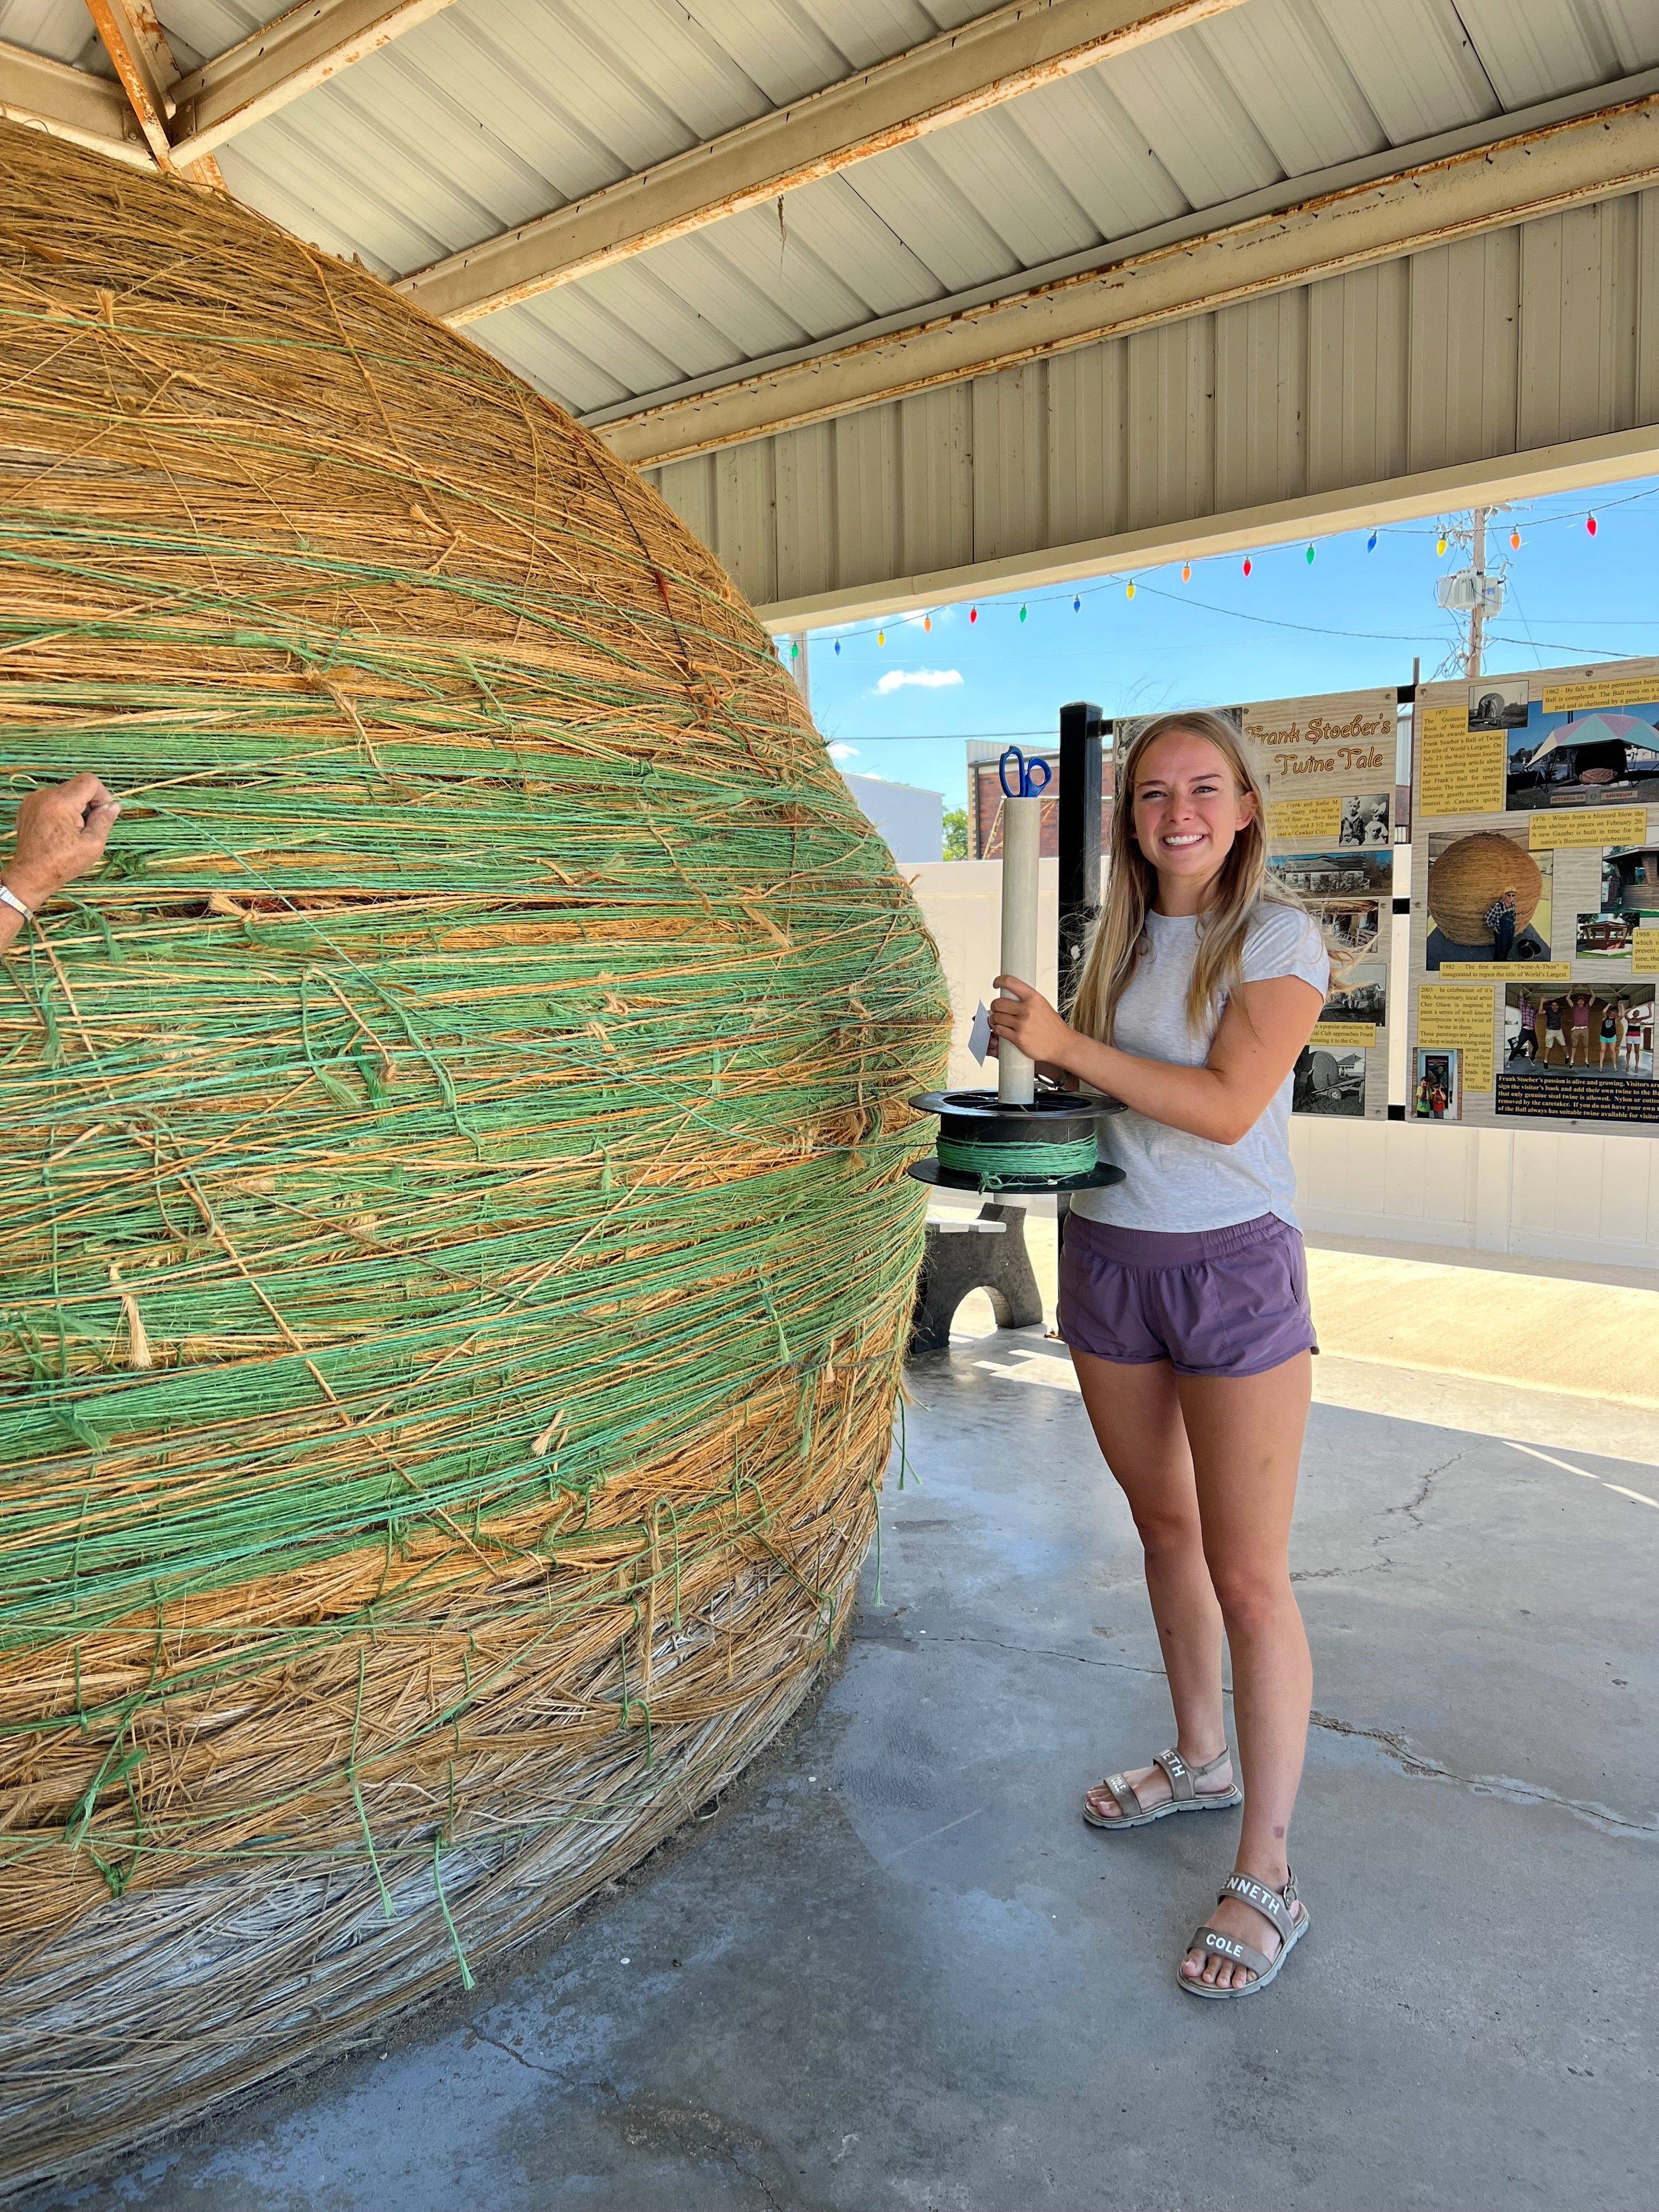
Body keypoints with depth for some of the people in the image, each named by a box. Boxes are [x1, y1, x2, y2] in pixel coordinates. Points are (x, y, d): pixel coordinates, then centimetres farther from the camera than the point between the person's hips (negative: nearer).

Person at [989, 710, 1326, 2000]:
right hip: (1107, 1256, 6)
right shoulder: (1122, 938, 9)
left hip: (1231, 1265, -6)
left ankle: (1269, 1879, 10)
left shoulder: (1278, 934, -9)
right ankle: (1200, 1762, 38)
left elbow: (1226, 1108, -20)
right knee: (1165, 1528, 18)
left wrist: (1069, 1042, -21)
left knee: (1248, 1574, -2)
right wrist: (1037, 1056, -1)